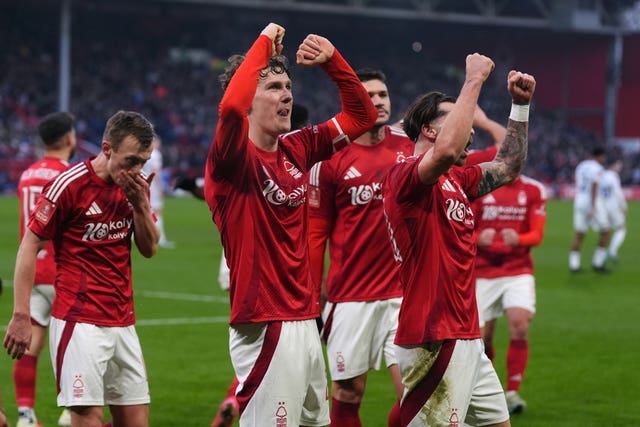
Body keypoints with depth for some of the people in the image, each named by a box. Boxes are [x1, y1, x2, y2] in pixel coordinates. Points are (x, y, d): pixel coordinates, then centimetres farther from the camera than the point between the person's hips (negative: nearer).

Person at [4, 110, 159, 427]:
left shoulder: (135, 186, 8)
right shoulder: (69, 184, -11)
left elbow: (149, 249, 10)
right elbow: (29, 247, -8)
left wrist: (141, 203, -7)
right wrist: (21, 315, -12)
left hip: (123, 323, 7)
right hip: (80, 324, -6)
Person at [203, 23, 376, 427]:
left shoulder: (296, 150, 10)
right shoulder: (233, 159, -11)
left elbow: (362, 115, 18)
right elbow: (230, 106, -32)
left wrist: (332, 59, 3)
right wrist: (264, 42, -19)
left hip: (304, 322, 8)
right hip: (265, 328, -8)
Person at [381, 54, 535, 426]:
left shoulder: (456, 180, 15)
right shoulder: (405, 176, -13)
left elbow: (508, 167, 31)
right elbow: (446, 151, -34)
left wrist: (521, 105, 21)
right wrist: (474, 80, -24)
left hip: (467, 340, 10)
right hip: (435, 342, -10)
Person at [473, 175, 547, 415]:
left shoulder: (533, 191, 2)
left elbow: (537, 234, 0)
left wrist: (518, 240, -23)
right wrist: (479, 239, -22)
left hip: (518, 271, 0)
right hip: (483, 272, 0)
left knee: (520, 325, -19)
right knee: (482, 336, 2)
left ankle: (512, 393, -10)